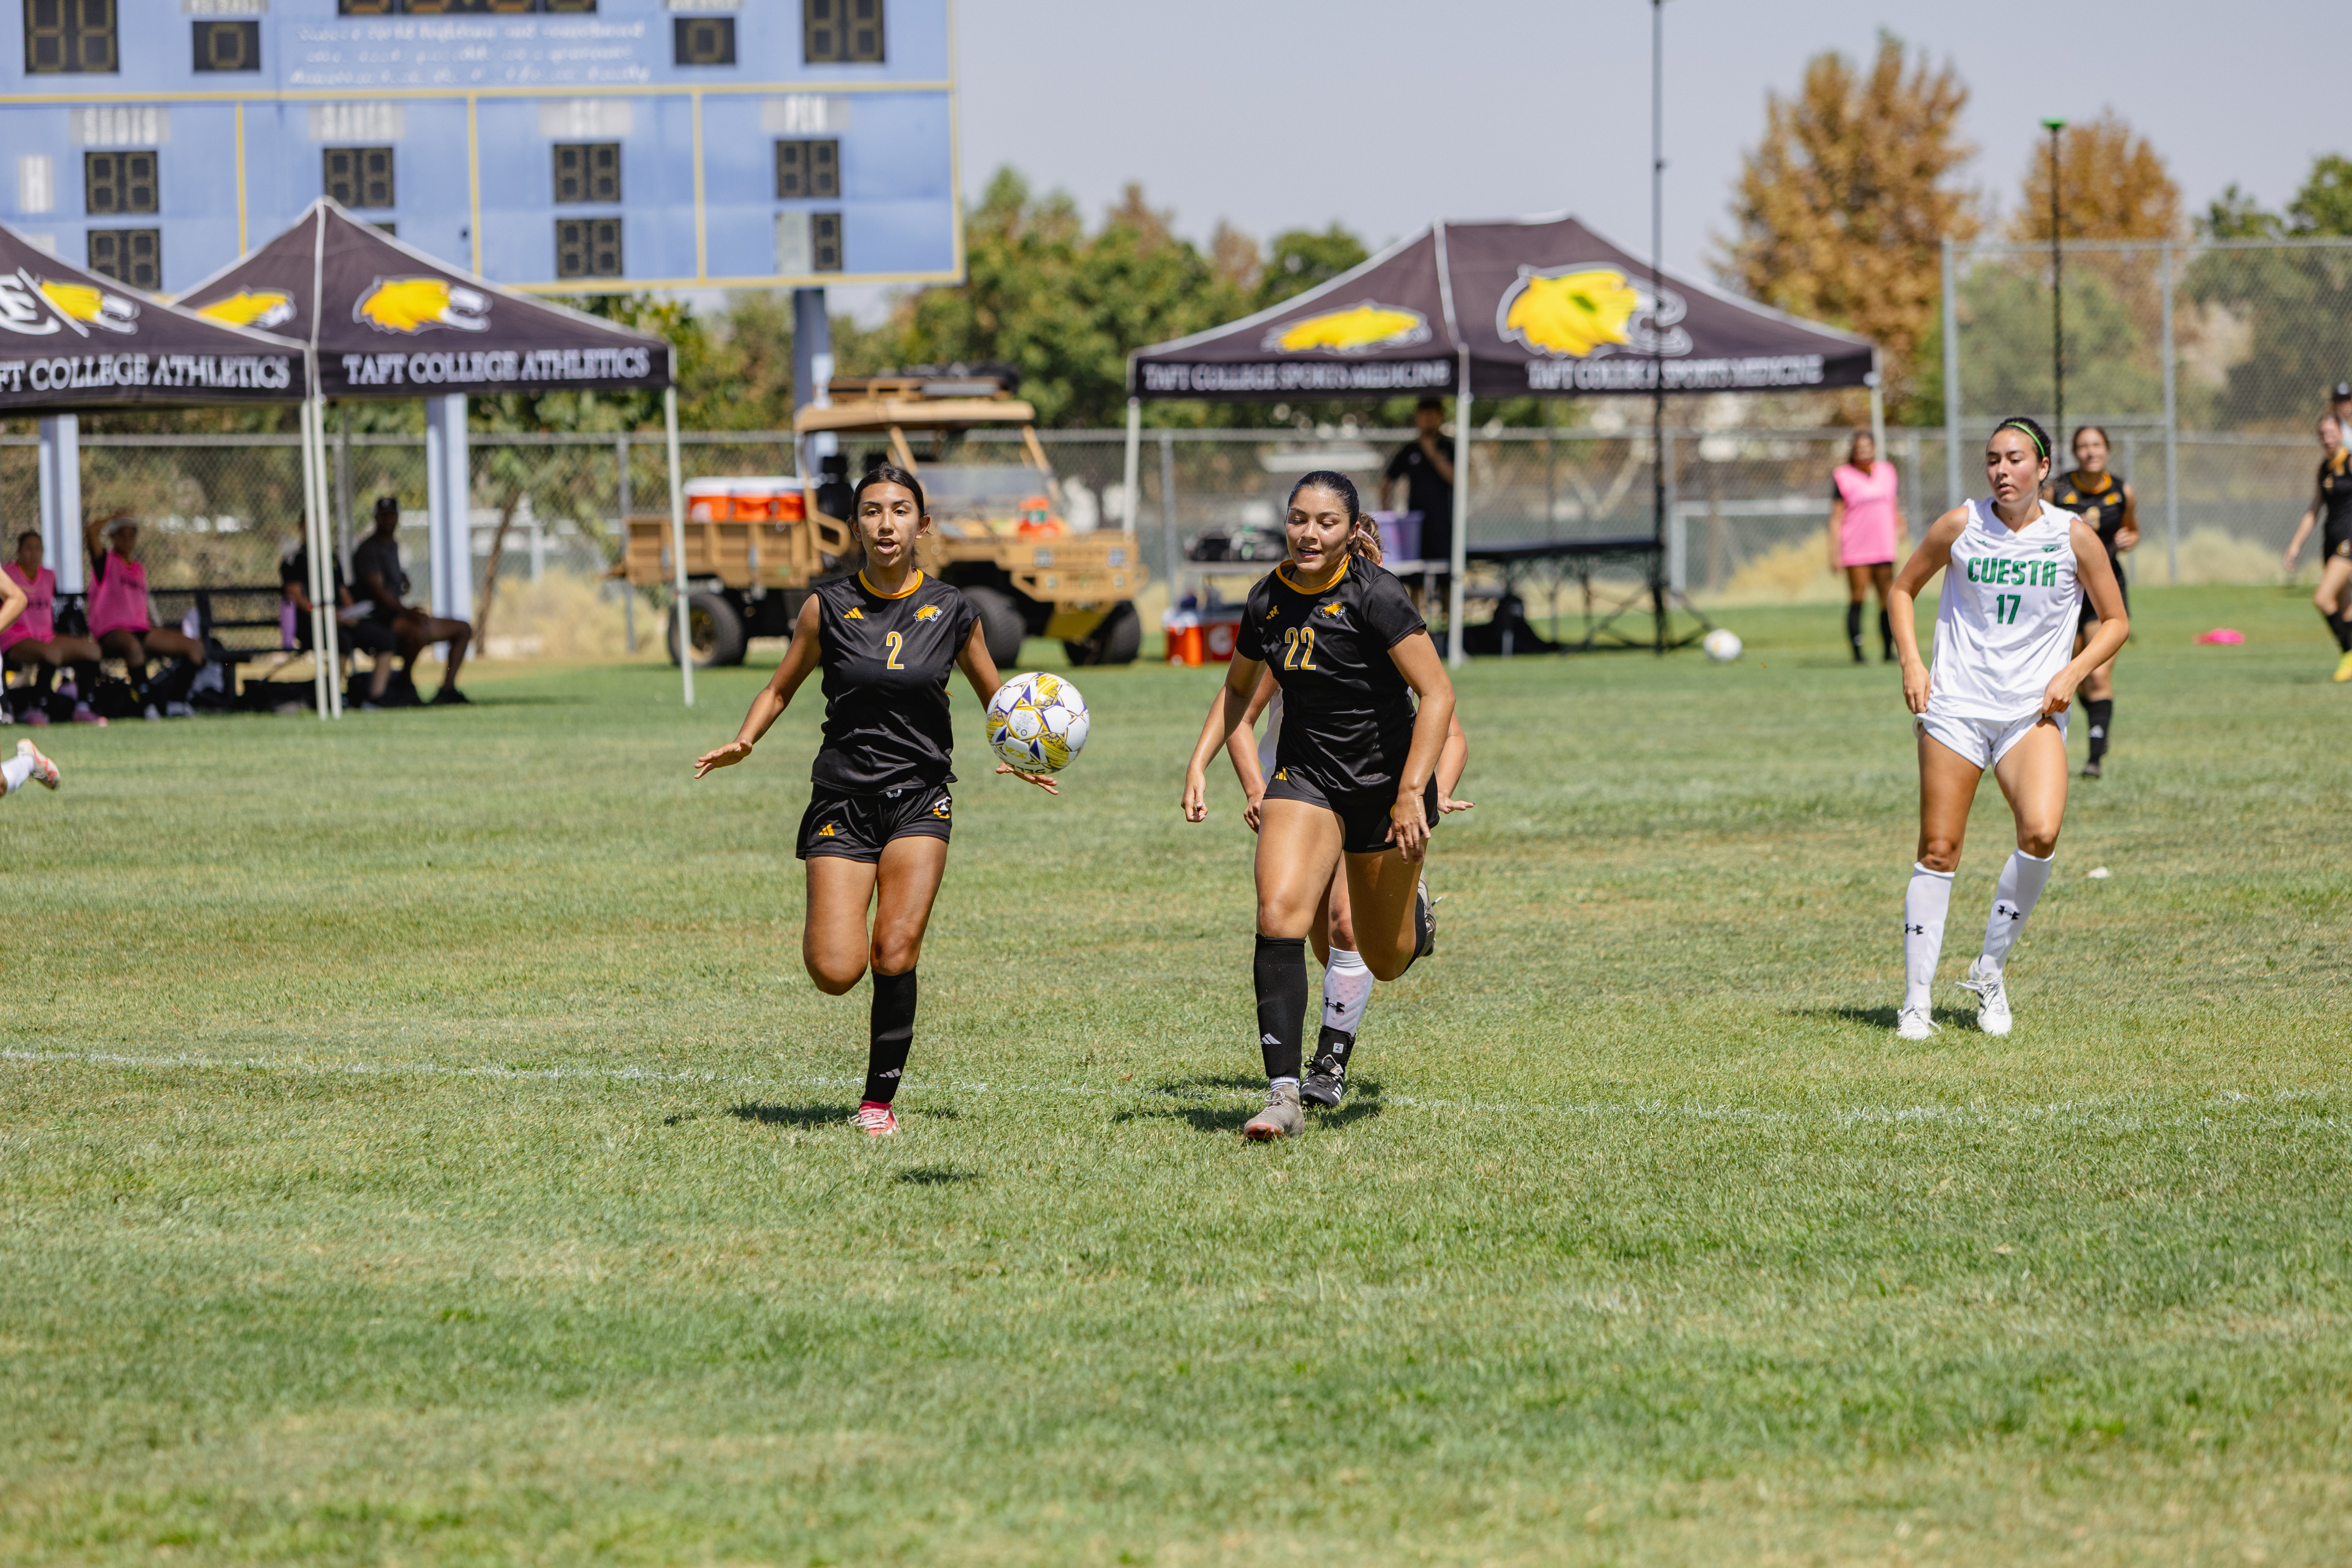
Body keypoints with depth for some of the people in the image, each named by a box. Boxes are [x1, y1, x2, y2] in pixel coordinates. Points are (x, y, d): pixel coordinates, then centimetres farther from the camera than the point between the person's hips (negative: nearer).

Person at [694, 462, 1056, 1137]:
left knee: (895, 954, -15)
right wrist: (745, 741, -9)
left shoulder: (952, 612, 1)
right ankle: (823, 926, 28)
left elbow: (996, 697, 15)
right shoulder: (827, 607, -1)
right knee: (836, 973, -10)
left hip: (919, 798, 0)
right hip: (843, 797, 0)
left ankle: (880, 1100, 2)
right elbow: (781, 688, 10)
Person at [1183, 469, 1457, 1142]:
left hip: (1386, 783, -3)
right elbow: (1239, 689, 17)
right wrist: (1200, 764, 7)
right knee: (1279, 915, -22)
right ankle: (1284, 1096, -22)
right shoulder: (1269, 600, -2)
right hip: (1305, 776, 3)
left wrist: (1411, 793, -24)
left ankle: (1413, 905, 49)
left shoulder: (1374, 595, -19)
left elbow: (1438, 695, -18)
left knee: (1386, 962, 10)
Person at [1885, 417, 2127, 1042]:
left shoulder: (2074, 537, -1)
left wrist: (2073, 672, -7)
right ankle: (1916, 1000, 6)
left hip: (2032, 710, 0)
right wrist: (1911, 663, 1)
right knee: (1939, 851, -3)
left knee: (2041, 833, -23)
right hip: (1955, 705, 0)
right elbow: (1902, 588, 14)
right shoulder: (1961, 526, 0)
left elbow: (2115, 621, 9)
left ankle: (1990, 968, -2)